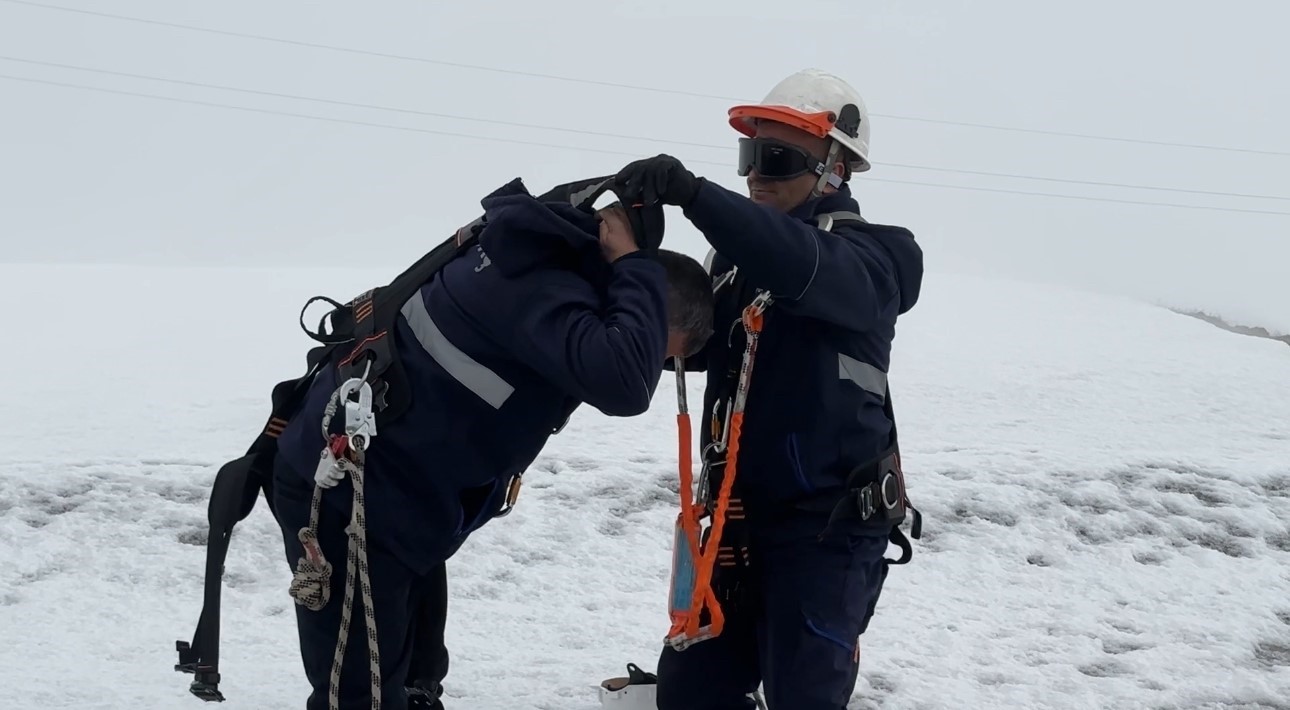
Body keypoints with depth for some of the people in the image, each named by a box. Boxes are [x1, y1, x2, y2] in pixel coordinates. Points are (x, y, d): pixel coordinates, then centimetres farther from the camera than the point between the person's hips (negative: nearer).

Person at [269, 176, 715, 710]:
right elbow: (624, 381, -38)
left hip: (384, 491, 10)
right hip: (344, 493, -10)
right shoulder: (543, 289, -25)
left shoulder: (549, 255, 5)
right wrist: (637, 265, -25)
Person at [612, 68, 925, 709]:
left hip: (827, 525, -7)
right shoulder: (741, 251, 10)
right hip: (739, 515, 7)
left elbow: (803, 267, -34)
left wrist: (690, 192, -45)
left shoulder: (866, 258, -12)